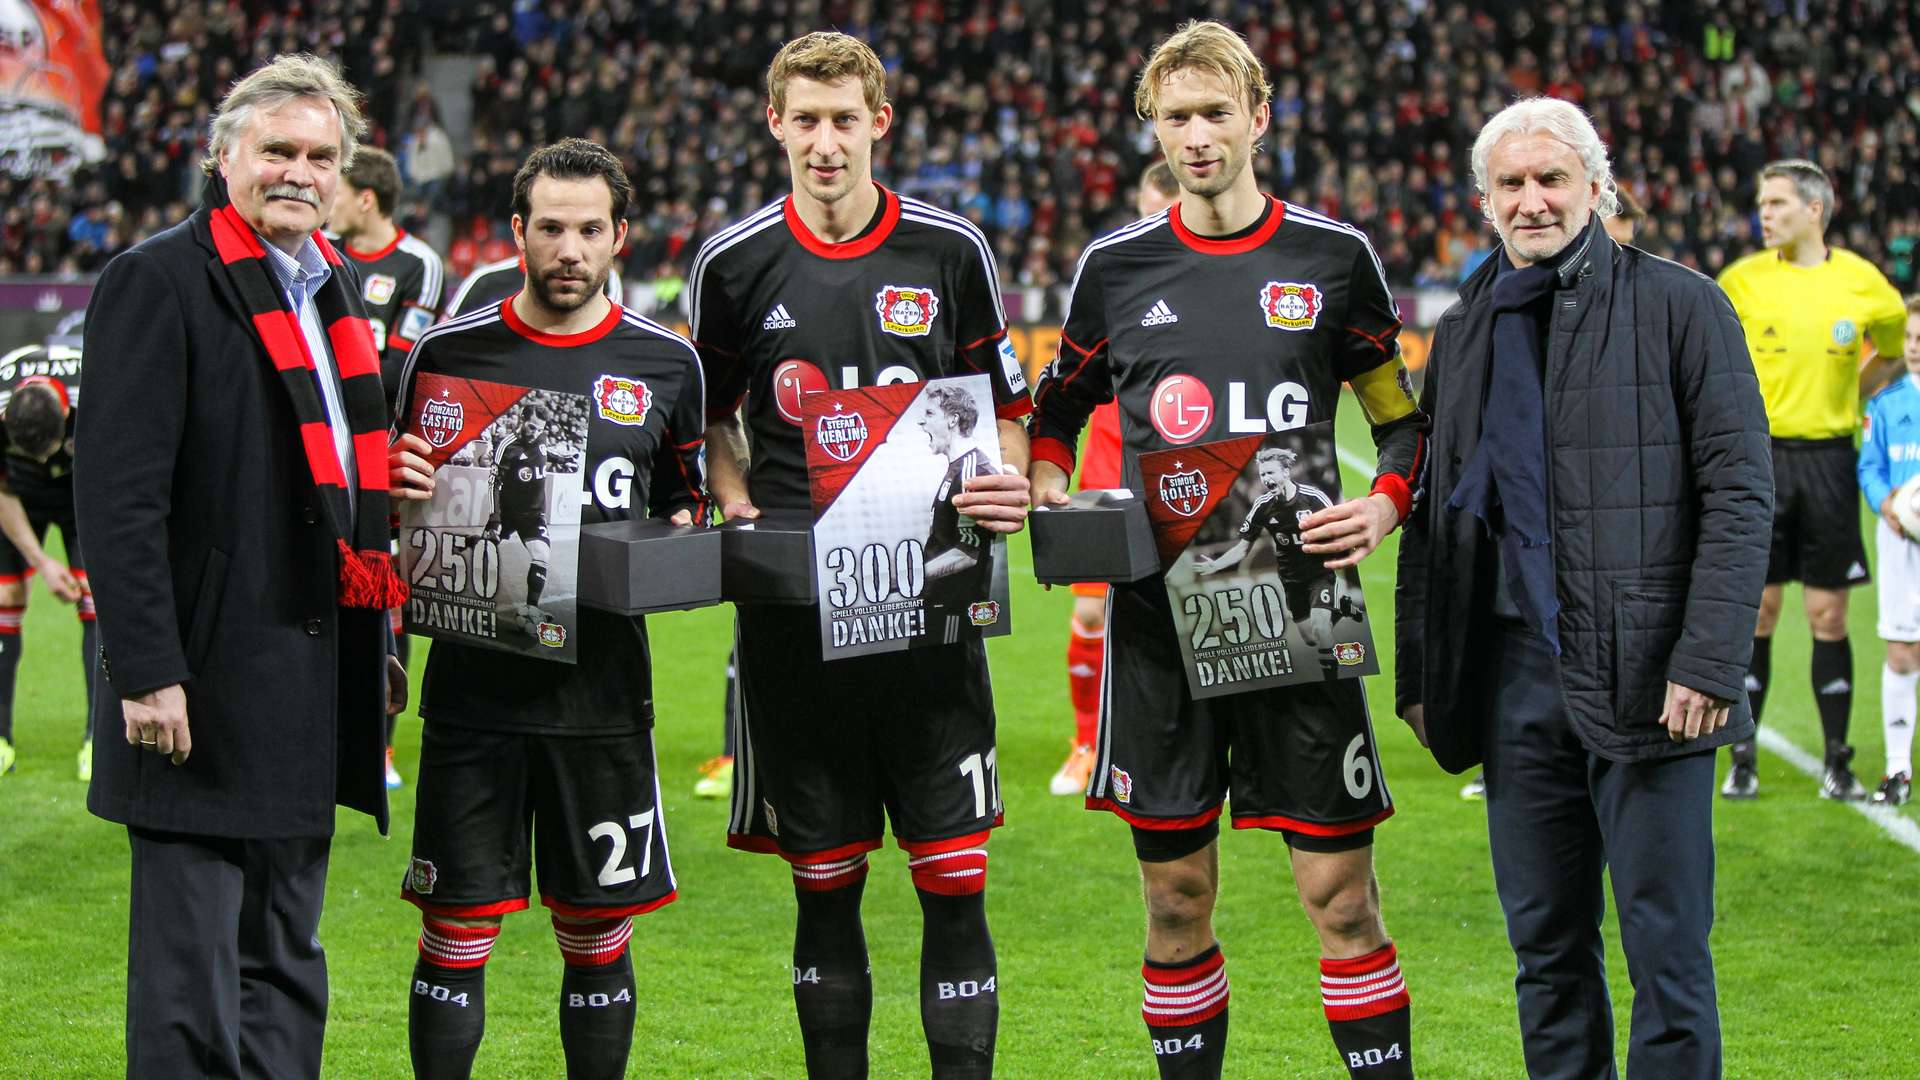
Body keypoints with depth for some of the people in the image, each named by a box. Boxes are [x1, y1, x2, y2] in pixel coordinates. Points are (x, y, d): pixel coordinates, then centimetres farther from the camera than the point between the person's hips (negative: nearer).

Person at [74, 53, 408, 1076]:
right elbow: (118, 495, -16)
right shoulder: (159, 281, -10)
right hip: (205, 689, -8)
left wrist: (376, 646, 18)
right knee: (190, 970, -5)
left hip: (311, 684, 8)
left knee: (284, 963, 15)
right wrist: (147, 673, -21)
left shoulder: (329, 291, 16)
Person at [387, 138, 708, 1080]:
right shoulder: (449, 351, 2)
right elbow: (395, 504, 11)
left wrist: (673, 544, -5)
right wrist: (395, 482, -11)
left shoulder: (665, 364, 5)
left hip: (602, 685, 1)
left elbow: (684, 500, 16)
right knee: (456, 935, -1)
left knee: (598, 939, 7)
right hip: (476, 679, -1)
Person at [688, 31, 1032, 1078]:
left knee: (955, 886, -4)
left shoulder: (951, 251, 3)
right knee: (823, 889, 6)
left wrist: (1007, 484, -8)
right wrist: (739, 509, 0)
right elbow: (710, 415, 18)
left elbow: (1004, 404, 12)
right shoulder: (736, 262, 4)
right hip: (793, 615, 1)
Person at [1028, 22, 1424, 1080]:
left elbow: (1406, 421, 11)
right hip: (1158, 618, 1)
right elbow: (1055, 409, 20)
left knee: (1340, 892, -3)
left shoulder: (1332, 258, 3)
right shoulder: (1116, 267, 6)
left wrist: (1383, 505, -8)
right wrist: (1051, 497, 0)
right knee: (1177, 897, 6)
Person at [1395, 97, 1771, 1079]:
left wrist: (1709, 660, -15)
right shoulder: (1463, 333, 14)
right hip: (1514, 679, 5)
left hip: (1646, 684, -5)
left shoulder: (1679, 307, -1)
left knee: (1666, 945, -3)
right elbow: (1427, 513, 19)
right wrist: (1417, 672, 12)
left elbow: (1740, 492, -6)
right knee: (1545, 943, 10)